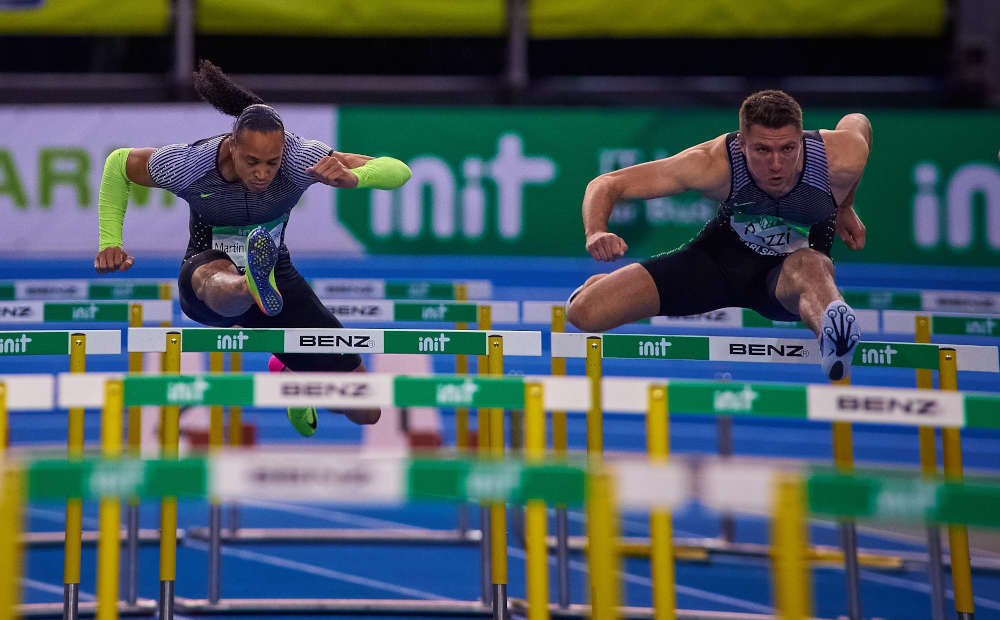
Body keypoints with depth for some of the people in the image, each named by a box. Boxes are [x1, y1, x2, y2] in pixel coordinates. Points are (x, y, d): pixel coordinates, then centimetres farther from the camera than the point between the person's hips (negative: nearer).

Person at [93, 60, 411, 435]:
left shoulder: (299, 158, -25)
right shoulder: (187, 166, -24)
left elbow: (399, 171, -28)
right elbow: (118, 163, -3)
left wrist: (350, 177, -49)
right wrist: (110, 243, -7)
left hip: (276, 277, 3)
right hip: (206, 272, -3)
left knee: (365, 412, 4)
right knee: (221, 282, -47)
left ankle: (293, 374, 37)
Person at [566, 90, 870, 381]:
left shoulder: (843, 157, -26)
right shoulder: (714, 163, -29)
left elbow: (857, 121, 2)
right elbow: (607, 184, -23)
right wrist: (596, 233, -43)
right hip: (722, 257, 1)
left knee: (809, 266, -42)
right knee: (584, 313, -10)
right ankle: (602, 286, 27)